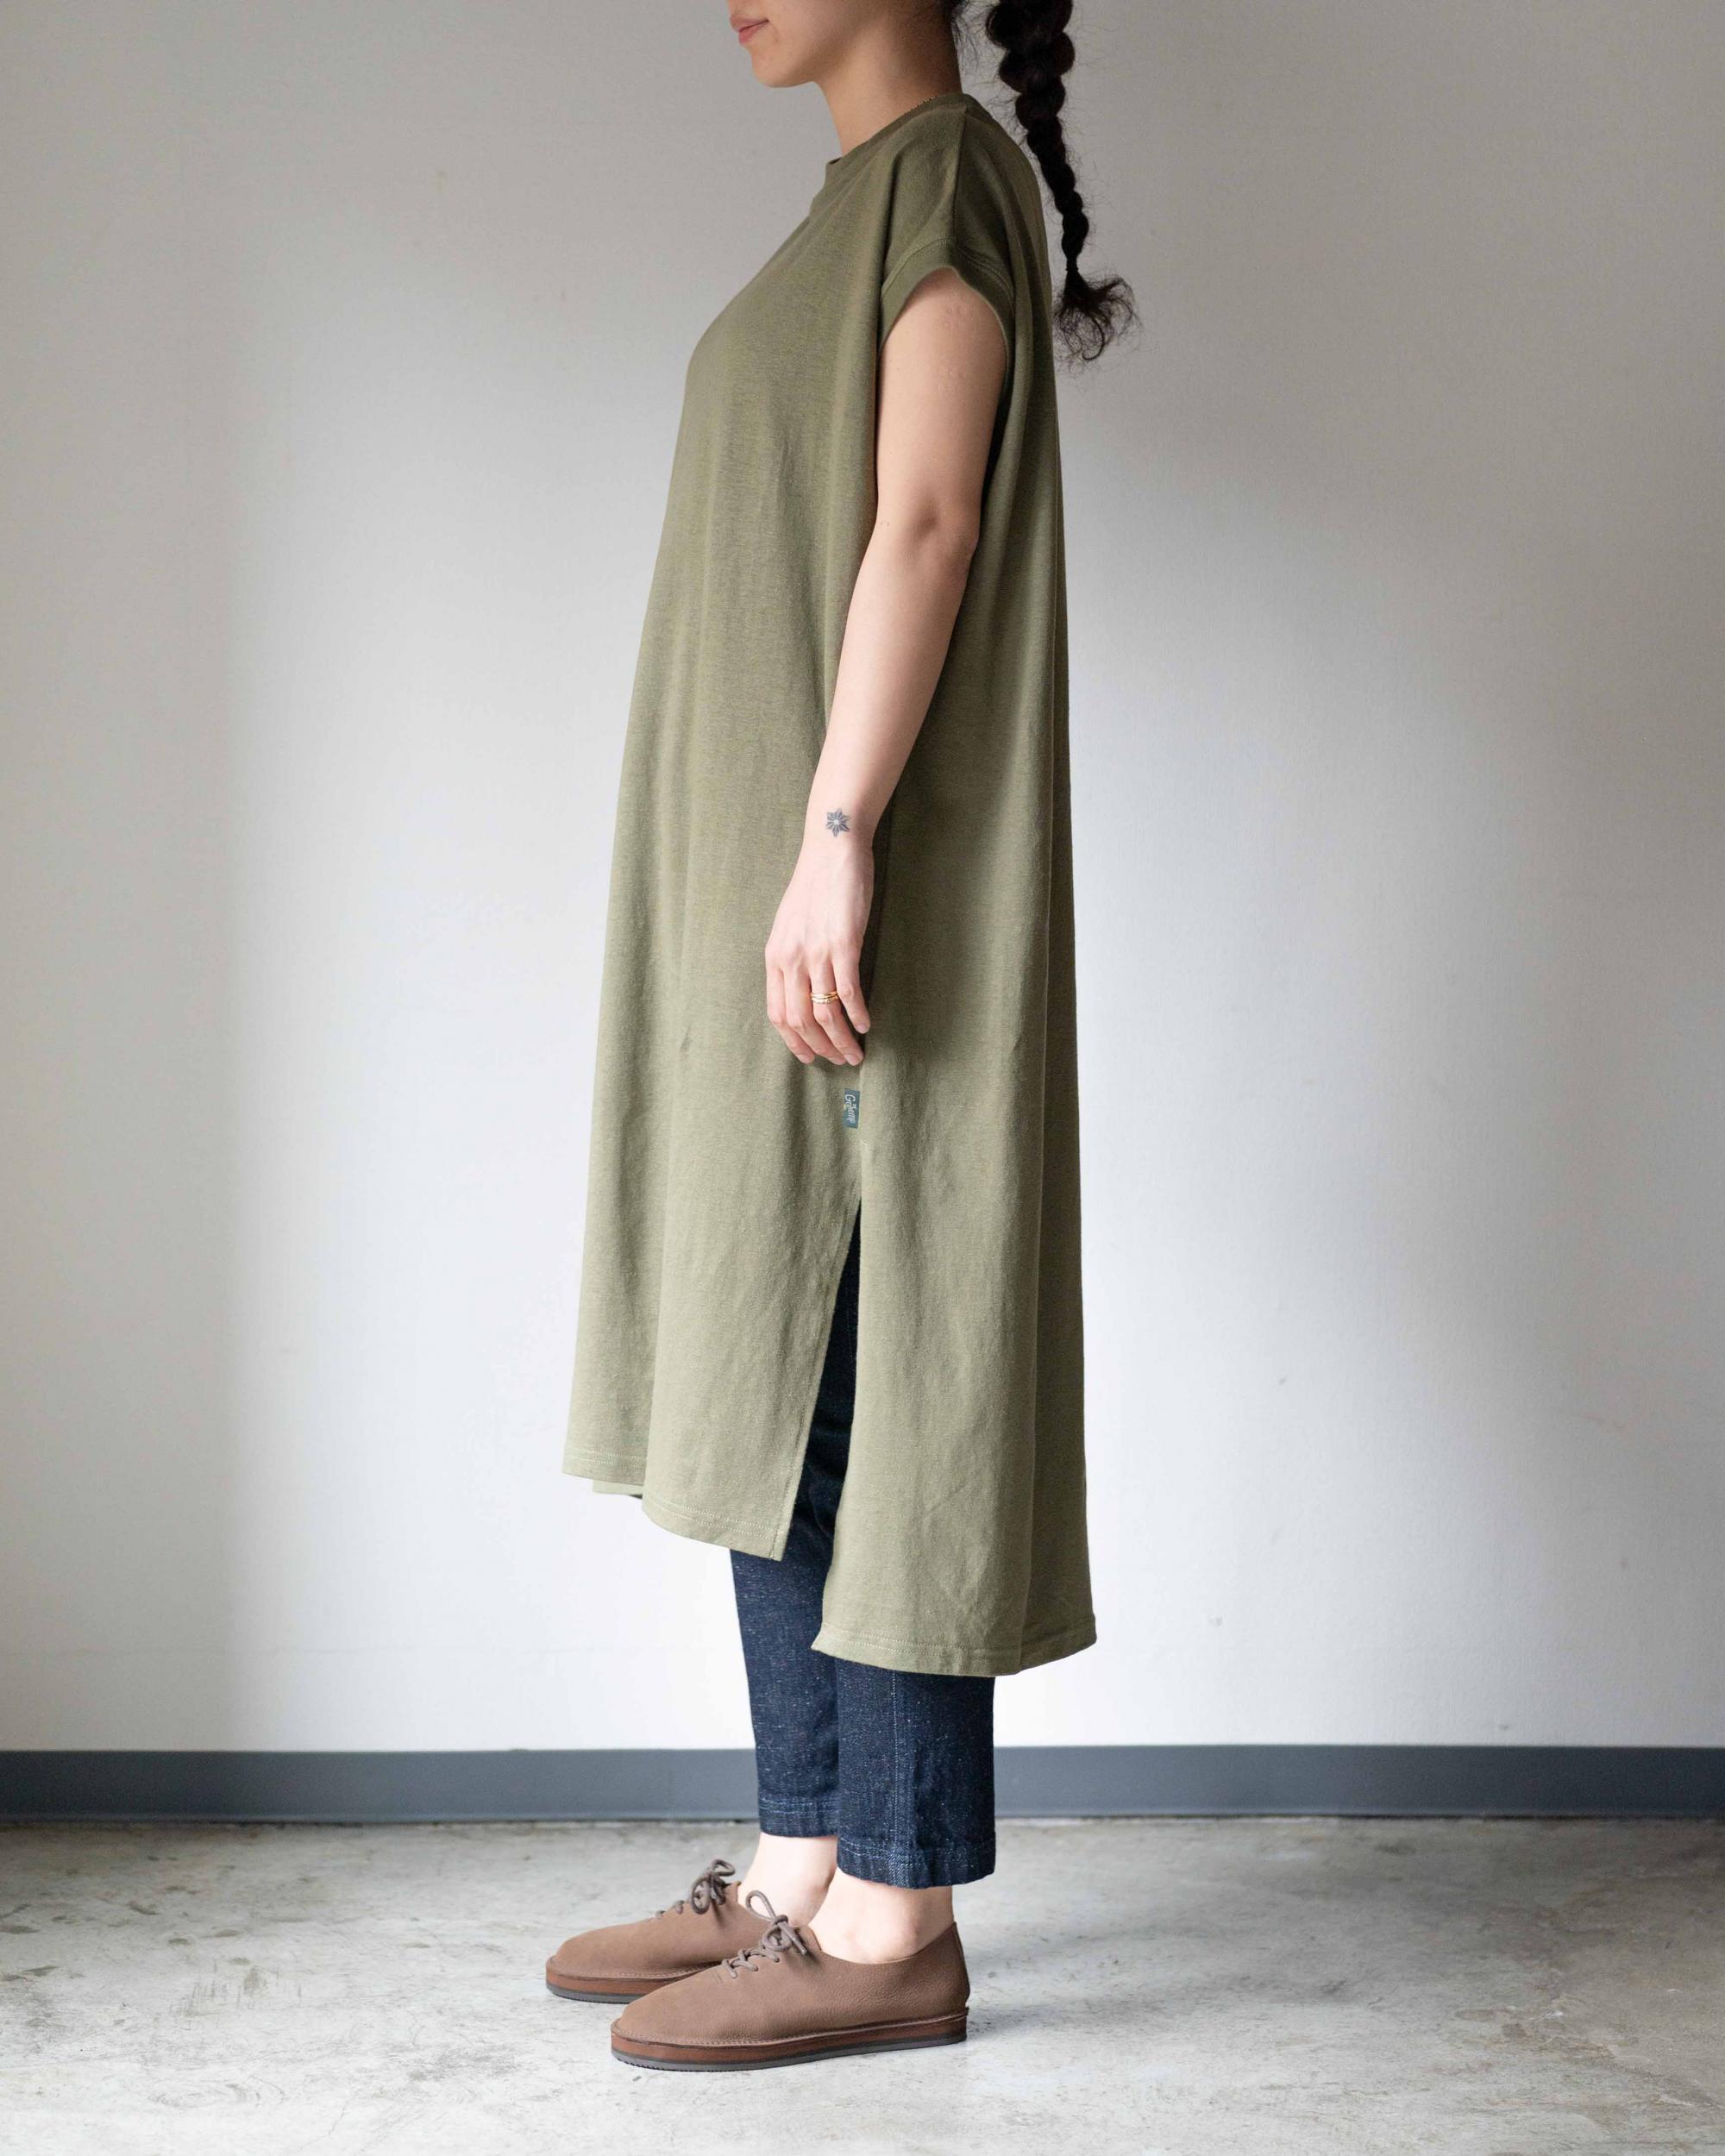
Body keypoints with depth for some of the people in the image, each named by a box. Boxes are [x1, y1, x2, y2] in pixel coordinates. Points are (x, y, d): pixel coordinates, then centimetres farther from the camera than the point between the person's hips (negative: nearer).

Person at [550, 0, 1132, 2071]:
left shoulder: (947, 168, -5)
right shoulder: (861, 209, 22)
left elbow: (926, 522, -15)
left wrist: (835, 839, -22)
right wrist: (775, 878, 20)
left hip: (859, 886, -10)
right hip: (765, 877, 10)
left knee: (856, 1368, -9)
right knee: (772, 1379, 9)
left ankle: (892, 1920, -3)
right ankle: (802, 1868, 15)